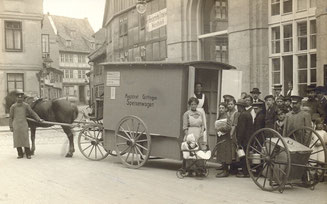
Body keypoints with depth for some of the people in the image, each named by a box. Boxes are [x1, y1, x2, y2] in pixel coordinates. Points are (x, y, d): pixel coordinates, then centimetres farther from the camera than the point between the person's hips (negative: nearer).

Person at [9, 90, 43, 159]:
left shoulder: (26, 105, 4)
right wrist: (11, 127, 4)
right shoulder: (13, 106, 4)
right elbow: (11, 117, 7)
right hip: (16, 125, 1)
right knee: (17, 140, 2)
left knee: (25, 139, -3)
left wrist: (38, 119, 0)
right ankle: (20, 154, 12)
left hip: (24, 125, -1)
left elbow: (32, 113, 9)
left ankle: (28, 154, 4)